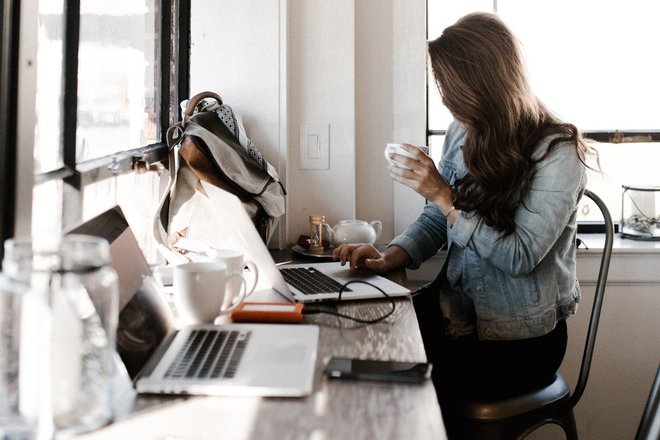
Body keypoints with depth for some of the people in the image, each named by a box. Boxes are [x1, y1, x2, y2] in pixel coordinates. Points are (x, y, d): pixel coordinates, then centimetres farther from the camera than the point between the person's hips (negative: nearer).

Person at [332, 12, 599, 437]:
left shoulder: (556, 151, -16)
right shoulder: (463, 134, 3)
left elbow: (520, 256, -20)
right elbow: (435, 222, 10)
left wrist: (445, 196, -21)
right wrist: (389, 258, -8)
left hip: (520, 338, -5)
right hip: (458, 309, 6)